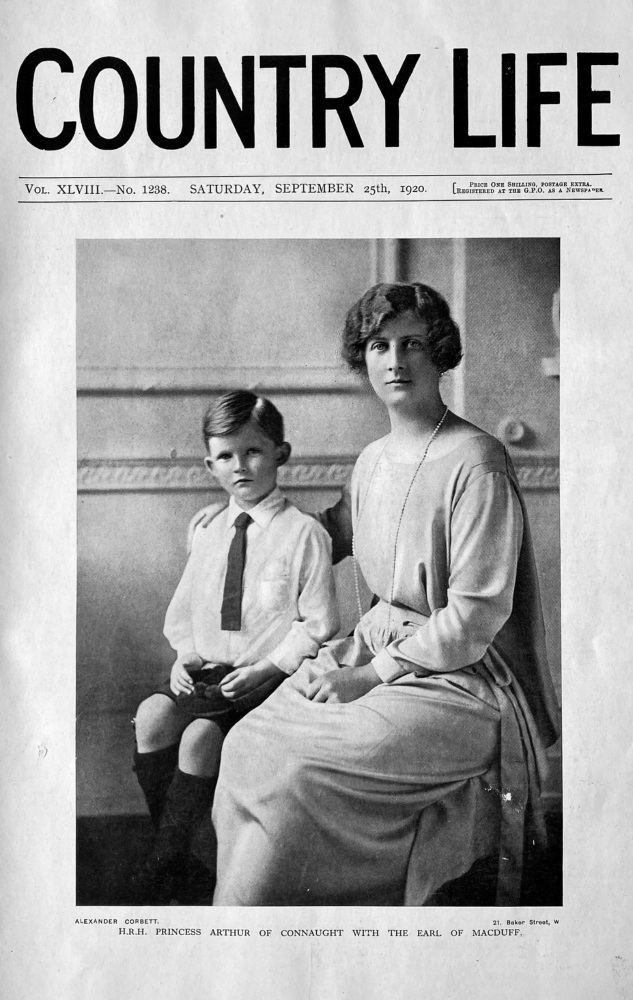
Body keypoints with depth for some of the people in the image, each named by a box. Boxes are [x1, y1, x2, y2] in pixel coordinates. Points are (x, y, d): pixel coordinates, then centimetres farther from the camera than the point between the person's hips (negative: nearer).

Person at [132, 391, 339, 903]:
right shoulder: (207, 529, 11)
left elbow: (319, 625, -6)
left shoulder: (304, 533, -6)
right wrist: (185, 655, 0)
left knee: (201, 733, -27)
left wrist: (270, 668, -15)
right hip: (206, 672, 5)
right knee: (154, 714, -23)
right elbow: (184, 606, 18)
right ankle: (168, 839, -5)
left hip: (269, 679, -5)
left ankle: (167, 861, -8)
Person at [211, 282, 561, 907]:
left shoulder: (474, 462, -15)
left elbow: (476, 615, -17)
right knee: (248, 743, -12)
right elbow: (332, 533, 30)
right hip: (377, 644, 7)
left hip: (461, 675, -7)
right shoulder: (372, 460, 9)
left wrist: (368, 676, -15)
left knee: (296, 770, -24)